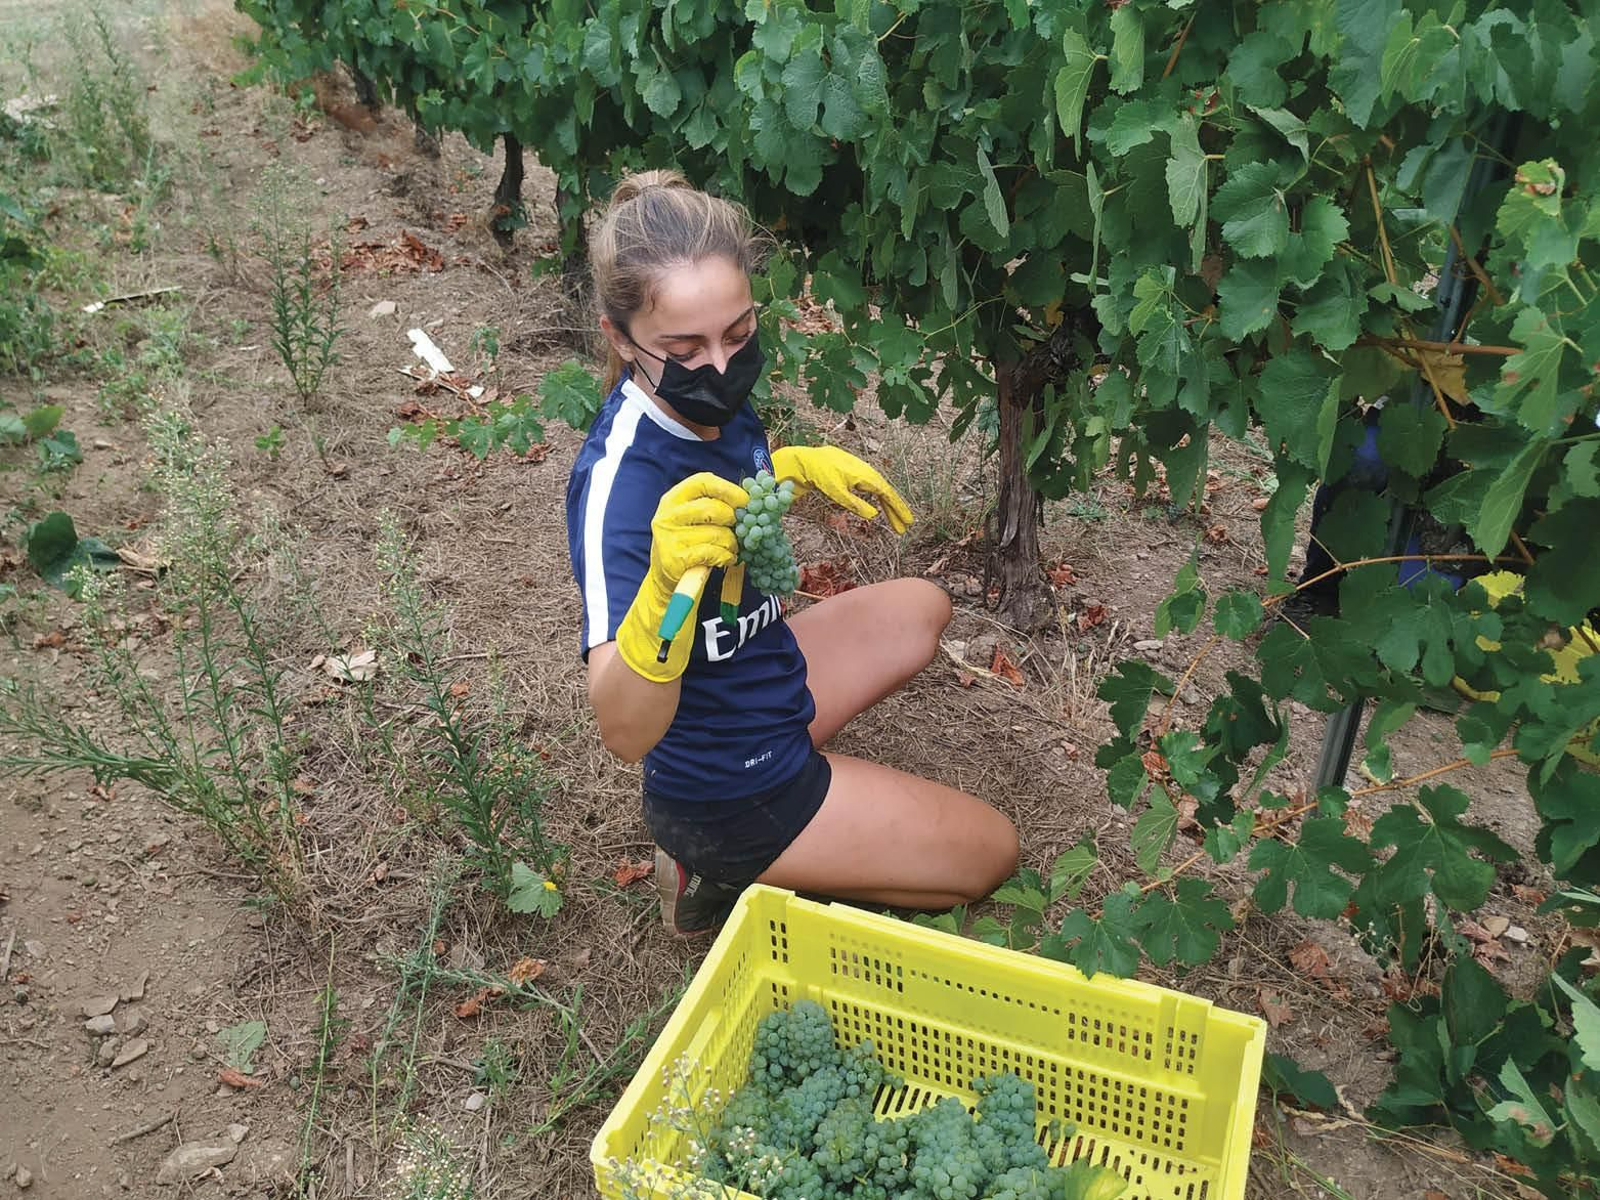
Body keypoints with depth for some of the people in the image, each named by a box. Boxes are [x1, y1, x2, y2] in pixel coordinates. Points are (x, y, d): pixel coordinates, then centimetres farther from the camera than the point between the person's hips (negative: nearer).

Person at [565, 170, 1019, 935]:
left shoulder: (708, 400, -11)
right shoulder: (620, 478, -34)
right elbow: (624, 734, -42)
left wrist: (805, 465, 1)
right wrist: (665, 585, -59)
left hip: (763, 686, 7)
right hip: (728, 788, -7)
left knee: (921, 608, 29)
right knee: (991, 850, 7)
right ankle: (726, 870, 6)